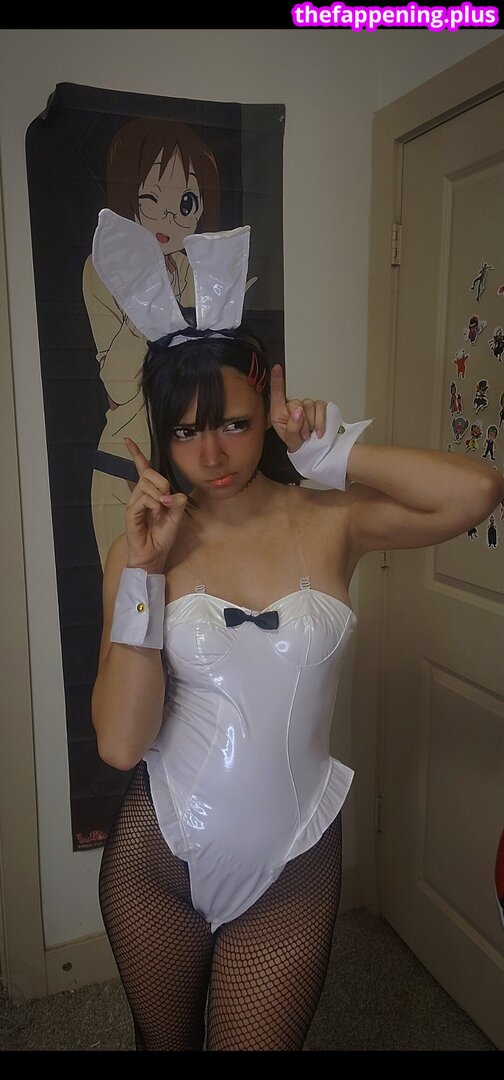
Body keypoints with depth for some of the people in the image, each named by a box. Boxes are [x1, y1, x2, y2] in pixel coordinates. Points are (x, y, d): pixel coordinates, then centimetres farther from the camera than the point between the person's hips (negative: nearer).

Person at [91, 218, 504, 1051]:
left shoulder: (330, 523, -9)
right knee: (164, 1042, 28)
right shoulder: (145, 545, -10)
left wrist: (325, 451, -19)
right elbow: (119, 743, -17)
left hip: (290, 869, -1)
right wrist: (144, 571, -22)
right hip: (157, 859, 2)